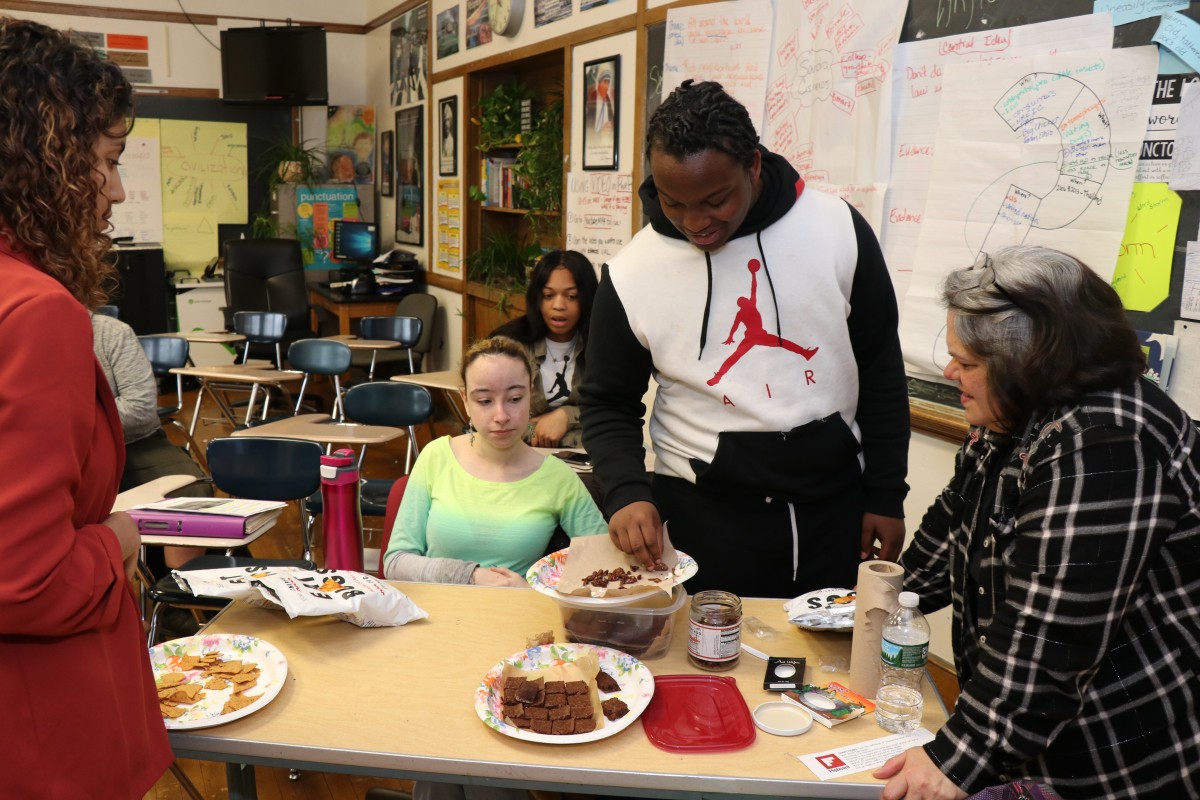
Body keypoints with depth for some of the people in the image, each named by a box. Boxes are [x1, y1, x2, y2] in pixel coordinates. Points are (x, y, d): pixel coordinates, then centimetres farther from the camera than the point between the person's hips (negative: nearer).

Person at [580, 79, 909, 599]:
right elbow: (608, 404, 1)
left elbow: (881, 371, 1)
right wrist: (627, 493, -16)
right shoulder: (631, 274, -11)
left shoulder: (838, 230, -9)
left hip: (835, 502, 2)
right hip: (705, 513, -1)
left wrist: (887, 495, 3)